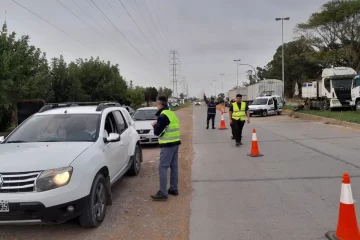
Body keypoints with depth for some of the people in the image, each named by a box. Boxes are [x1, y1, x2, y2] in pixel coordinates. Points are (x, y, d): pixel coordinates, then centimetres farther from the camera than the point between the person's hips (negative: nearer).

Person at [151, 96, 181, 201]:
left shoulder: (163, 115, -15)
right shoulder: (172, 113, 14)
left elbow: (157, 132, -15)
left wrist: (155, 125, 5)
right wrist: (158, 125, 10)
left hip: (168, 145, -9)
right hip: (175, 143, 9)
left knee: (163, 168, -6)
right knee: (174, 167, 14)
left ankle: (163, 193, -6)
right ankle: (174, 189, 23)